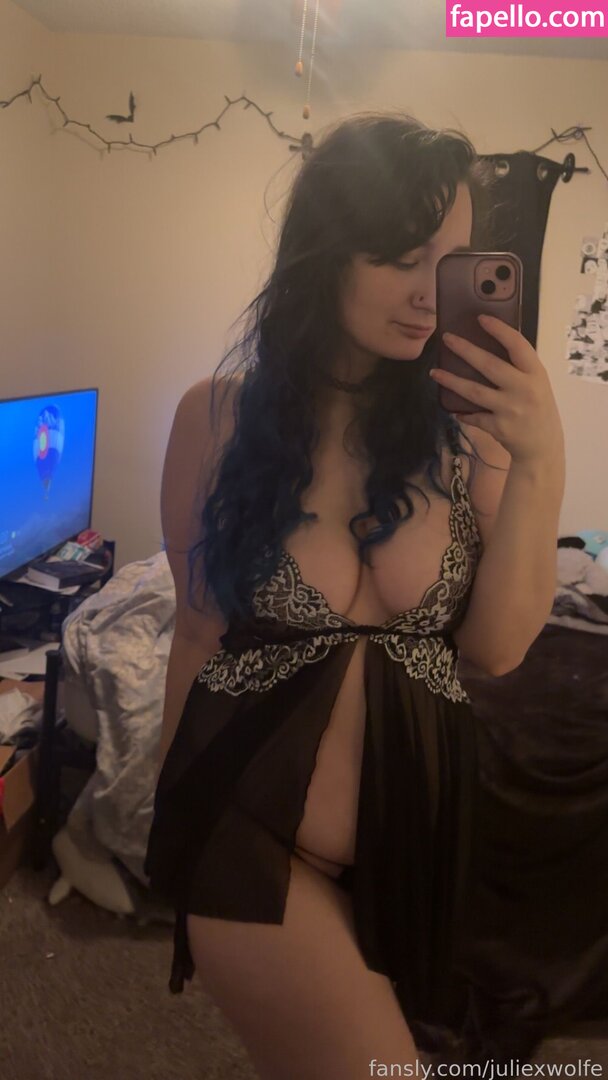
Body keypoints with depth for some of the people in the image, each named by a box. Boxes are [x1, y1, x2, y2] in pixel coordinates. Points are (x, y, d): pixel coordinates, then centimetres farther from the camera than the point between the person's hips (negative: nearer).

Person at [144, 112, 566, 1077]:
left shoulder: (469, 421, -9)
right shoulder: (219, 416, -12)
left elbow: (497, 647, -9)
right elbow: (199, 627, -1)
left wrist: (541, 465, -21)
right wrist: (174, 805, 11)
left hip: (418, 812, 3)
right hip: (251, 818, -2)